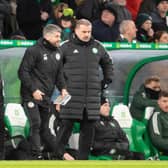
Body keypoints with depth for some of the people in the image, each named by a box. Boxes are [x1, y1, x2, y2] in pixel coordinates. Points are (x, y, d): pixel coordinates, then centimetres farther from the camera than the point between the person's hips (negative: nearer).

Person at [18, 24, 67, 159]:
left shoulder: (57, 52, 13)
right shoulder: (34, 51, -10)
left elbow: (59, 73, 20)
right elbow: (23, 72, -12)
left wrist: (62, 88, 3)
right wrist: (33, 90, -17)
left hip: (46, 97, 7)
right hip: (32, 96, -7)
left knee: (42, 126, 7)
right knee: (36, 124, -15)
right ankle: (37, 155, -17)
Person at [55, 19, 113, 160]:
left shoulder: (97, 47, 13)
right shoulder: (67, 47, 1)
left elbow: (107, 63, 29)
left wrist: (107, 80, 20)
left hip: (92, 95, 4)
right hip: (71, 94, -4)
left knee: (88, 128, 4)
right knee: (67, 125, -6)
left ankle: (83, 158, 10)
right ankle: (58, 154, 0)